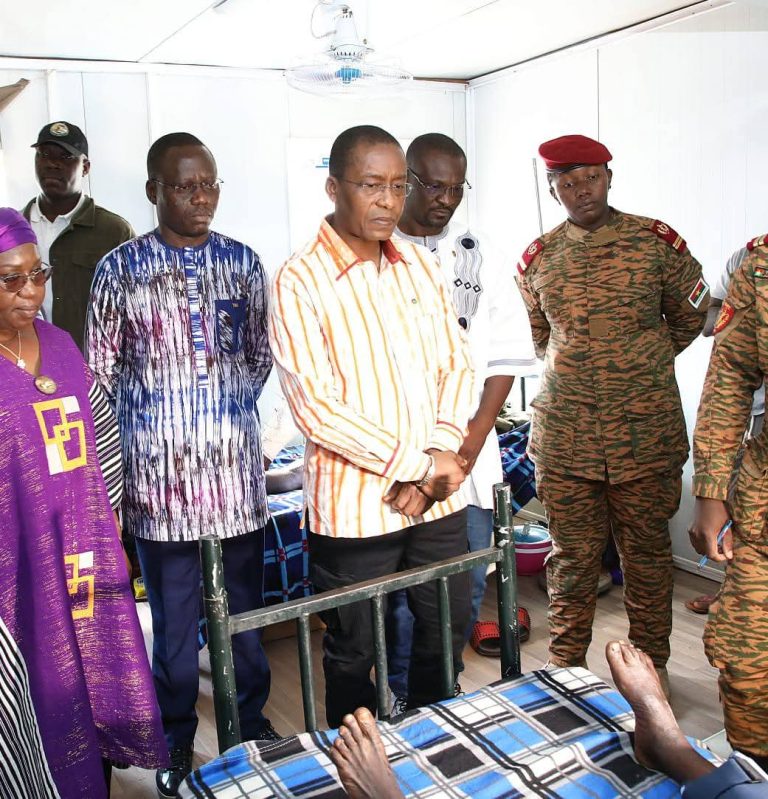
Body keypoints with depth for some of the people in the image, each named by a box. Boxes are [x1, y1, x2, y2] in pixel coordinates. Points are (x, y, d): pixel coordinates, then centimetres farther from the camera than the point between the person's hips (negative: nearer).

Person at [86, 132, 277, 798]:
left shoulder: (243, 262, 5)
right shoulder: (121, 268, -2)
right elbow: (101, 371, 3)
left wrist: (232, 407, 2)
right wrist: (152, 415, 1)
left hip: (236, 464, 2)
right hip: (159, 469, -2)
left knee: (244, 604, 15)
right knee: (174, 614, 11)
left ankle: (252, 719, 37)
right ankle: (177, 741, 32)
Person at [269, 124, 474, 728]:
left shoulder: (421, 265, 6)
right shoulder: (300, 282, -12)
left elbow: (456, 364, 7)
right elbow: (316, 408, -17)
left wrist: (438, 459, -9)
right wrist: (419, 464, -15)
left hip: (439, 494, 6)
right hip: (354, 505, -5)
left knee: (448, 630, 19)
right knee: (354, 653, 12)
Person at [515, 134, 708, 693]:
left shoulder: (657, 241, -2)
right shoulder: (537, 259, 4)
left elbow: (690, 313, 12)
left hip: (646, 433, -1)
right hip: (563, 437, 1)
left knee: (648, 552, 12)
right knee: (572, 557, 10)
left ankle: (651, 662, 31)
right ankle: (565, 666, 27)